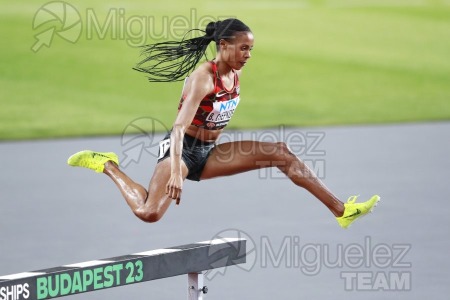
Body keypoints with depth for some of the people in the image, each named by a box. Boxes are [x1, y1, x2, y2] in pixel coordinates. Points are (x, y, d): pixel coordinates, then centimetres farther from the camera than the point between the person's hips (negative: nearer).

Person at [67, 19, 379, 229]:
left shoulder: (235, 75, 2)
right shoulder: (203, 77, -22)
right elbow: (180, 126, -31)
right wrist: (176, 173, -41)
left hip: (208, 154, 7)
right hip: (181, 151, -7)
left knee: (281, 153, -6)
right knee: (149, 213, -27)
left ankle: (341, 210, -9)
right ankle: (108, 166, 0)